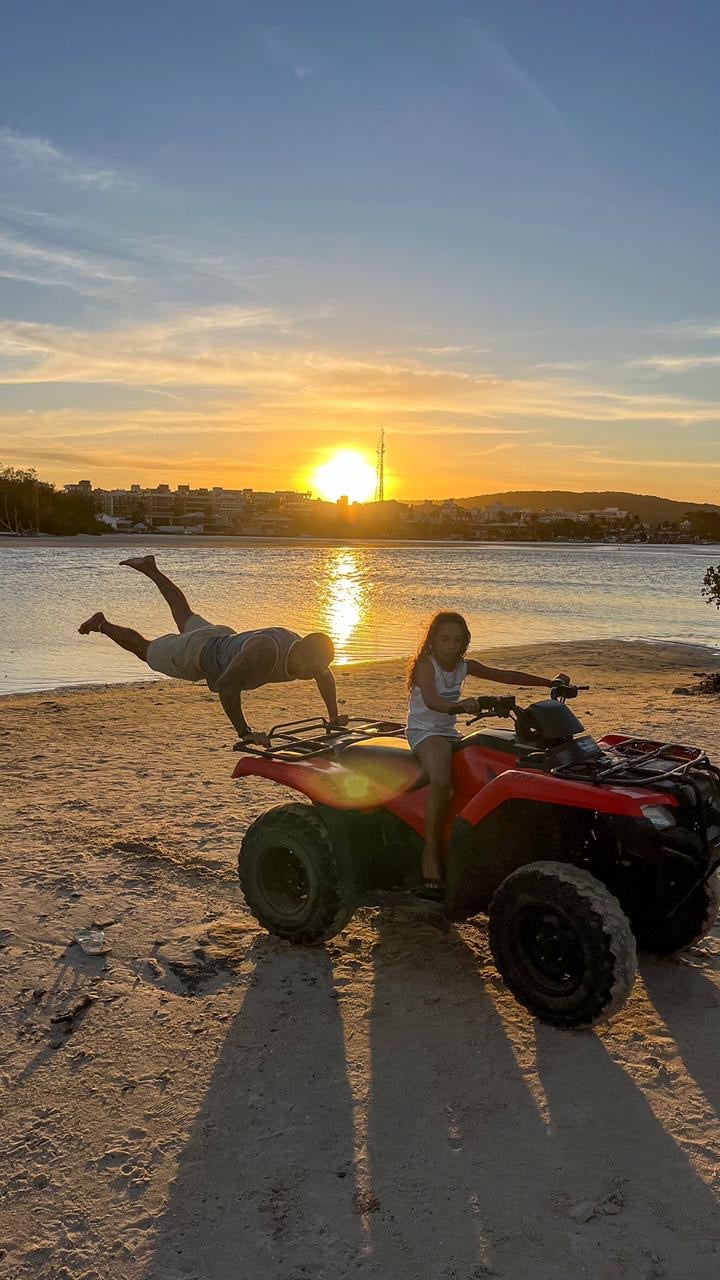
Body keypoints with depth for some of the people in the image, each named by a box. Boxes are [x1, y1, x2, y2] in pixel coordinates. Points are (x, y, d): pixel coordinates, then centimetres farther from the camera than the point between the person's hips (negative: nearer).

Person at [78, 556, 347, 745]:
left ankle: (151, 569, 54)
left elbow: (327, 678, -2)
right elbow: (225, 687, -49)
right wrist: (244, 733, -47)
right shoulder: (264, 651, -48)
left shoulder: (303, 650, -23)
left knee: (187, 620, 36)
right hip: (199, 653, -7)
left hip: (226, 640, 7)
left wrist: (334, 717, -6)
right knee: (146, 650, 20)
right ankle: (102, 624, 43)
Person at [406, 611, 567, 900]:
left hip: (450, 733, 8)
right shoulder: (426, 665, -15)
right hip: (425, 731, -8)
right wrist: (456, 706, -56)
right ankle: (430, 862, -33)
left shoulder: (465, 666, 6)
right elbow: (430, 700, -34)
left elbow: (505, 676, 9)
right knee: (441, 781, -34)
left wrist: (549, 682, 5)